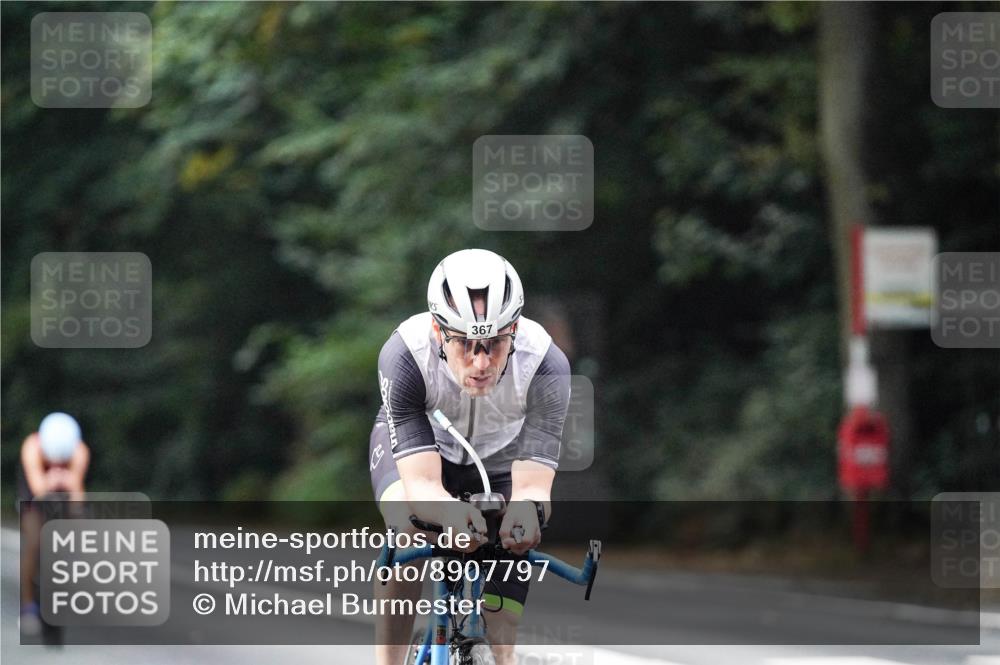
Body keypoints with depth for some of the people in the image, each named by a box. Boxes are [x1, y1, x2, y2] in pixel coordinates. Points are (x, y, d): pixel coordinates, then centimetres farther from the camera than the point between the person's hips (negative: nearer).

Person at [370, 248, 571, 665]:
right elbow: (421, 484, -41)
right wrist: (452, 513, -64)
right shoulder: (404, 355, -38)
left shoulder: (545, 365, -36)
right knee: (408, 526, -33)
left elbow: (532, 487, -39)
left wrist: (527, 513, -63)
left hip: (500, 455, 1)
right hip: (415, 444, -1)